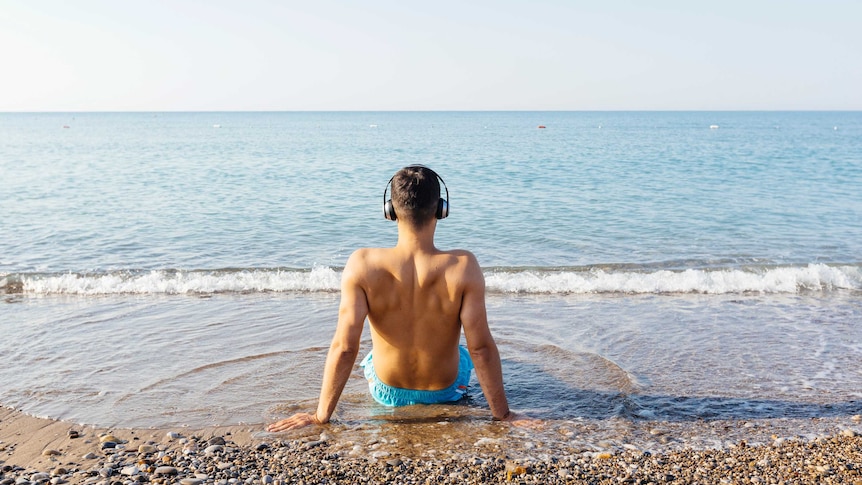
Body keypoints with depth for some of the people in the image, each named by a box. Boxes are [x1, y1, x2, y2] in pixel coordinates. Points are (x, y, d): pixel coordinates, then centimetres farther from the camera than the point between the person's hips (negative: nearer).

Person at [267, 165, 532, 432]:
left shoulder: (362, 265, -27)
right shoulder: (463, 266, -28)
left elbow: (343, 347, -25)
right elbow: (481, 347, -23)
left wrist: (320, 416, -14)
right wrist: (502, 414, -11)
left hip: (386, 393, 1)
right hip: (445, 391, 0)